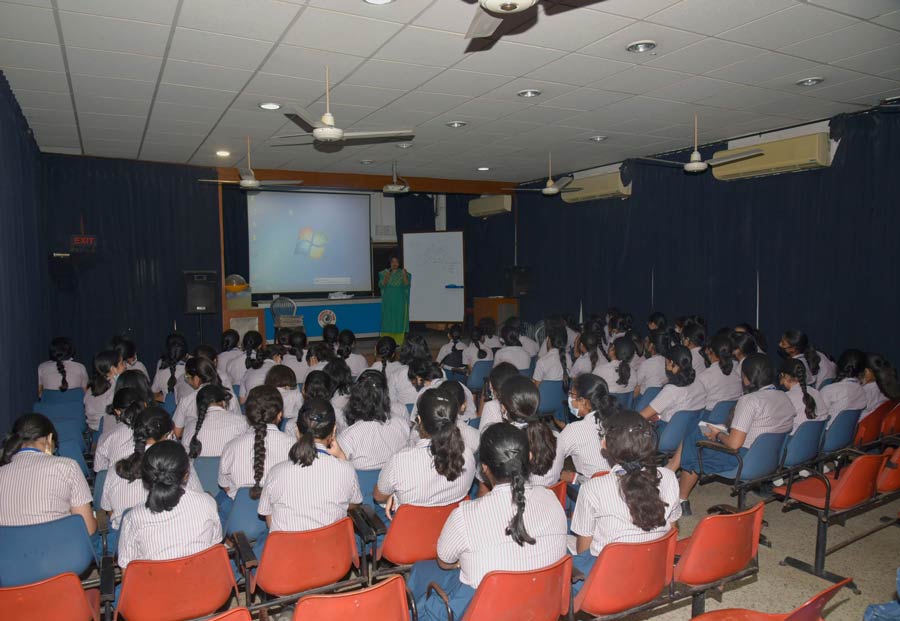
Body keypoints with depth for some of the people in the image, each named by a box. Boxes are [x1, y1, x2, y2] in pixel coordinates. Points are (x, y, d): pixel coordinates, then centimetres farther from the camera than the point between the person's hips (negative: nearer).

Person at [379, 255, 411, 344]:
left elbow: (406, 285, -8)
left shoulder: (403, 273, 2)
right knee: (388, 320, -1)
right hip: (388, 301, 0)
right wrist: (386, 277, -21)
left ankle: (398, 343, 3)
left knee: (399, 320, -1)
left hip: (400, 302, 0)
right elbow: (381, 285, -4)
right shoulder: (384, 273, 4)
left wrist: (404, 276, -24)